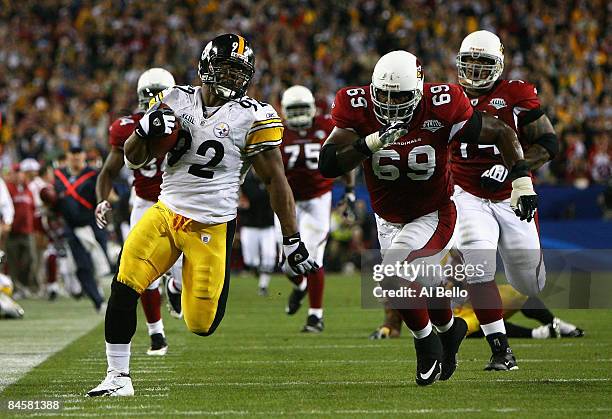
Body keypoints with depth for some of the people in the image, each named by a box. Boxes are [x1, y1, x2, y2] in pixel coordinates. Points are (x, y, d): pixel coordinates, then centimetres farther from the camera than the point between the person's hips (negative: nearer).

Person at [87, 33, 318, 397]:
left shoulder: (252, 117, -6)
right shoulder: (177, 100, 4)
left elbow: (276, 180, -3)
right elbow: (134, 160, 10)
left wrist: (293, 242, -6)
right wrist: (147, 131, -13)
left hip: (212, 227, -3)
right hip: (166, 213, 3)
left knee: (201, 325, -3)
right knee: (124, 287, -16)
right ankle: (119, 377, -5)